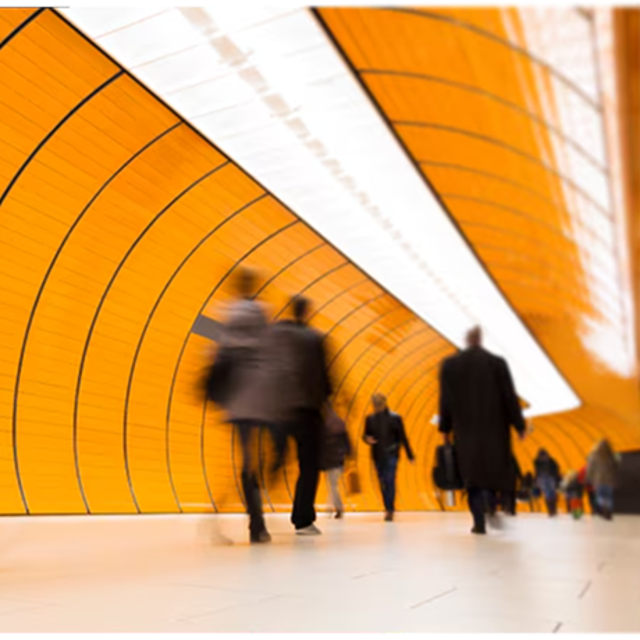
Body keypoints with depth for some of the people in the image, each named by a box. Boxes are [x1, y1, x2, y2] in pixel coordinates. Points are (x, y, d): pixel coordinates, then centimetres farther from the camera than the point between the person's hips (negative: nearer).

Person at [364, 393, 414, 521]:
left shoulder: (394, 418, -4)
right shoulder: (370, 419, 6)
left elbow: (403, 438, 0)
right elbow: (366, 435, 14)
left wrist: (410, 455, 1)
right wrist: (367, 439, -11)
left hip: (391, 454, -4)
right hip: (377, 456, 4)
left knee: (389, 481, -13)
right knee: (383, 483, 7)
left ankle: (390, 510, -9)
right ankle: (389, 509, 19)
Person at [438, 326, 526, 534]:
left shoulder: (450, 364, -1)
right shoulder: (497, 363, -4)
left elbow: (445, 399, 0)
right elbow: (509, 396, -3)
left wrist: (445, 428, 7)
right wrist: (519, 425, 4)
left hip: (465, 429, 1)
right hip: (494, 427, -1)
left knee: (472, 473, 6)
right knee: (495, 468, 15)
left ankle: (479, 522, 0)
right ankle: (490, 507, -7)